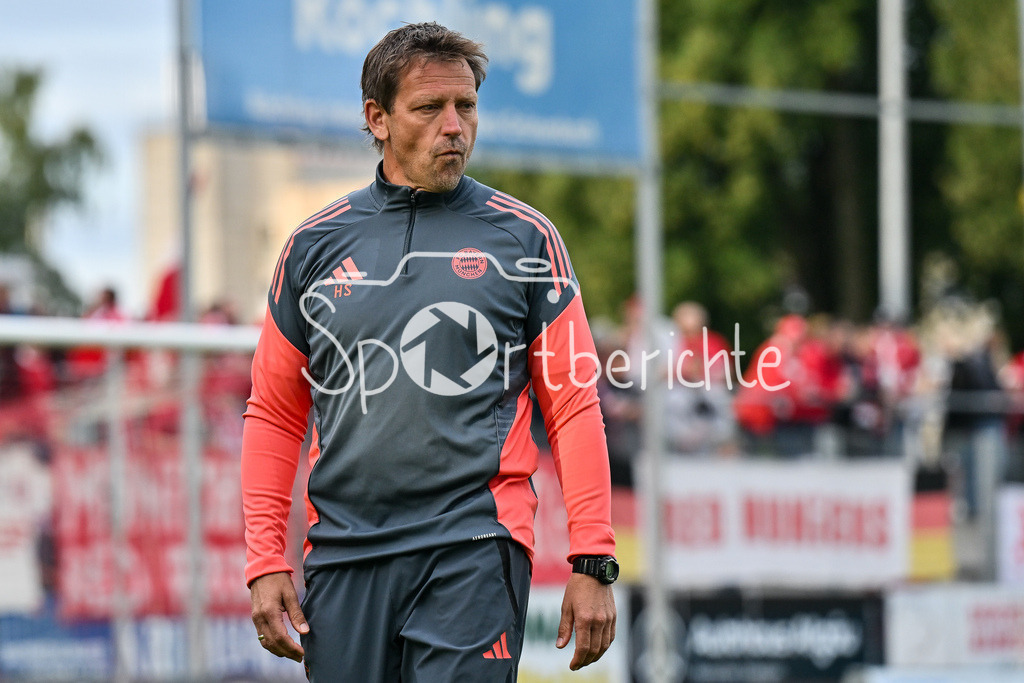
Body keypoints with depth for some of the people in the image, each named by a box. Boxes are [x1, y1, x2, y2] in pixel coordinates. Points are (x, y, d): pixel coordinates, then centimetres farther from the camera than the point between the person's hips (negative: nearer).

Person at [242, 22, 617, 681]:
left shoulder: (524, 238, 6)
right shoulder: (315, 246, 12)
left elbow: (574, 404, 4)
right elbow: (275, 416, 14)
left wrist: (593, 564, -3)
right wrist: (266, 562, 5)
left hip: (475, 549, -3)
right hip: (344, 551, 3)